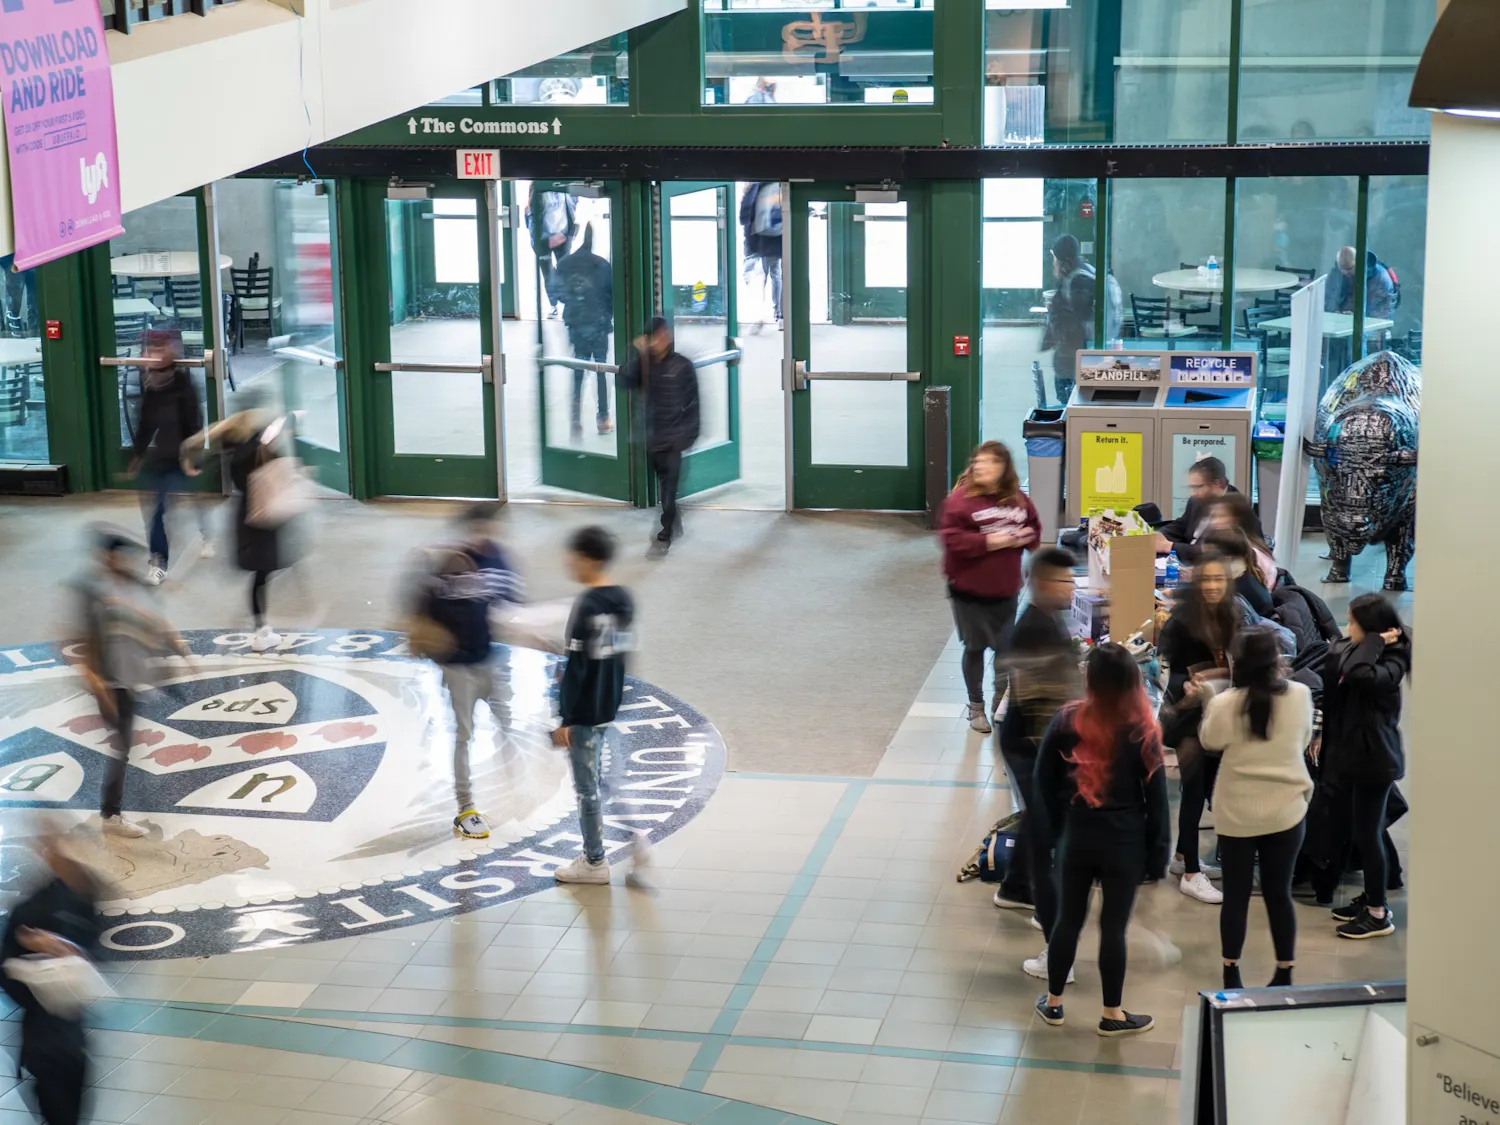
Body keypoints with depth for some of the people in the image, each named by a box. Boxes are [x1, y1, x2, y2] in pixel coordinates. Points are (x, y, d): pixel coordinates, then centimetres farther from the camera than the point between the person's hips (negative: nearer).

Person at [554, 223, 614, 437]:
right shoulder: (602, 265, -12)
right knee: (601, 371, 10)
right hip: (598, 325, -2)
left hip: (575, 325, 2)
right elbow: (613, 294, -8)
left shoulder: (563, 265, -5)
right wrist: (608, 314, 9)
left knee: (577, 374, 8)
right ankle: (603, 420, 14)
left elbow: (560, 294, 1)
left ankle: (576, 423, 1)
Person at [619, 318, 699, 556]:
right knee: (663, 484, 16)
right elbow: (626, 383, -12)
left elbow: (692, 403, -7)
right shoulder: (644, 363, 3)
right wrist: (638, 355, -20)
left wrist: (687, 435, -10)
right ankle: (673, 521, 33)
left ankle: (665, 535, 1)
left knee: (669, 486, -5)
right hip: (652, 436, 5)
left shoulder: (682, 366, -9)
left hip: (673, 437, -5)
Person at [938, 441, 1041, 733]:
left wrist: (1022, 539, -10)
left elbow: (1035, 531, 13)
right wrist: (988, 542, -24)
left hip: (1005, 589, 3)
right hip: (968, 588, -3)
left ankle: (1002, 700, 28)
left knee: (1005, 647, 8)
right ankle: (976, 706, 23)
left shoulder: (1018, 500, 1)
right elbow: (951, 539, -20)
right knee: (975, 647, 8)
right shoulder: (961, 498, -13)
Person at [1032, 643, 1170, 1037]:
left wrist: (1059, 825, 11)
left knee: (1068, 919, 14)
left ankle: (1053, 1002, 27)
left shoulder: (1067, 721, -8)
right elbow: (1156, 796, -8)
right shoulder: (1141, 731, -13)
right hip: (1124, 842, -2)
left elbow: (1044, 780, 0)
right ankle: (1112, 1015, 19)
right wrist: (1158, 852, 1)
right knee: (1114, 926, 7)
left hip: (1076, 837, 2)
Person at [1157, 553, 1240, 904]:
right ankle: (1191, 874, 2)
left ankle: (1182, 856, 31)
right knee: (1195, 787, -4)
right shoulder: (1181, 621, -17)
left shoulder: (1230, 617, 0)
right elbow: (1167, 670, -16)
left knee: (1208, 784, 14)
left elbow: (1232, 665, 5)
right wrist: (1187, 686, -34)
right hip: (1188, 713, -6)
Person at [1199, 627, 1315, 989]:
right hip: (1286, 810, 1)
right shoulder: (1300, 695, -9)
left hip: (1237, 814, -1)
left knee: (1236, 895, 10)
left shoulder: (1225, 704, -15)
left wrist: (1208, 698, 16)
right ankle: (1284, 974, 16)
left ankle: (1231, 975, 17)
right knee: (1279, 892, 11)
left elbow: (1209, 741, 6)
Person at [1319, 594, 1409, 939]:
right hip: (1352, 753, 8)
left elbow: (1360, 675, -40)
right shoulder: (1348, 651, 5)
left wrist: (1375, 641, -26)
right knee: (1359, 831, 16)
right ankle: (1370, 897, 29)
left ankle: (1379, 914, 8)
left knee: (1367, 833, -2)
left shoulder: (1391, 662, -18)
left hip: (1374, 757, -8)